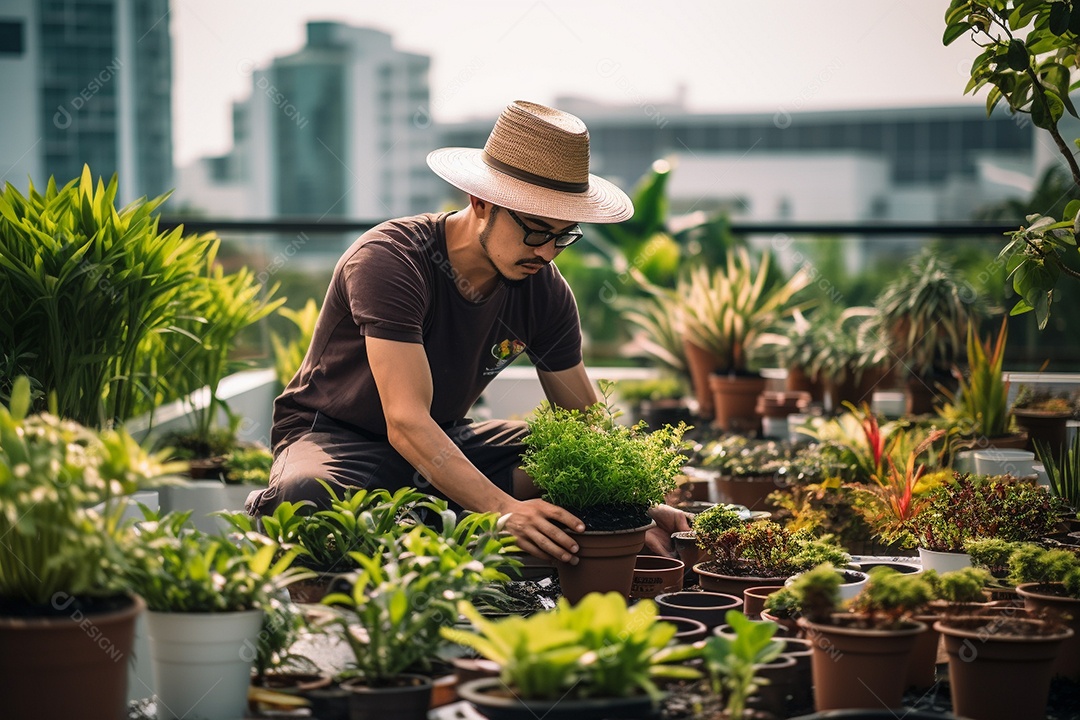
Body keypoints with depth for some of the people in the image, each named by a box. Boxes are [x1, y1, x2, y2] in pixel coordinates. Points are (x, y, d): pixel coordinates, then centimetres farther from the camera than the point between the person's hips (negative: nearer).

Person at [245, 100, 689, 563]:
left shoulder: (543, 290, -7)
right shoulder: (390, 263, -27)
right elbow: (406, 423, -36)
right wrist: (505, 510, -48)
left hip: (447, 442, 6)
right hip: (334, 437, -6)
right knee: (309, 494, -40)